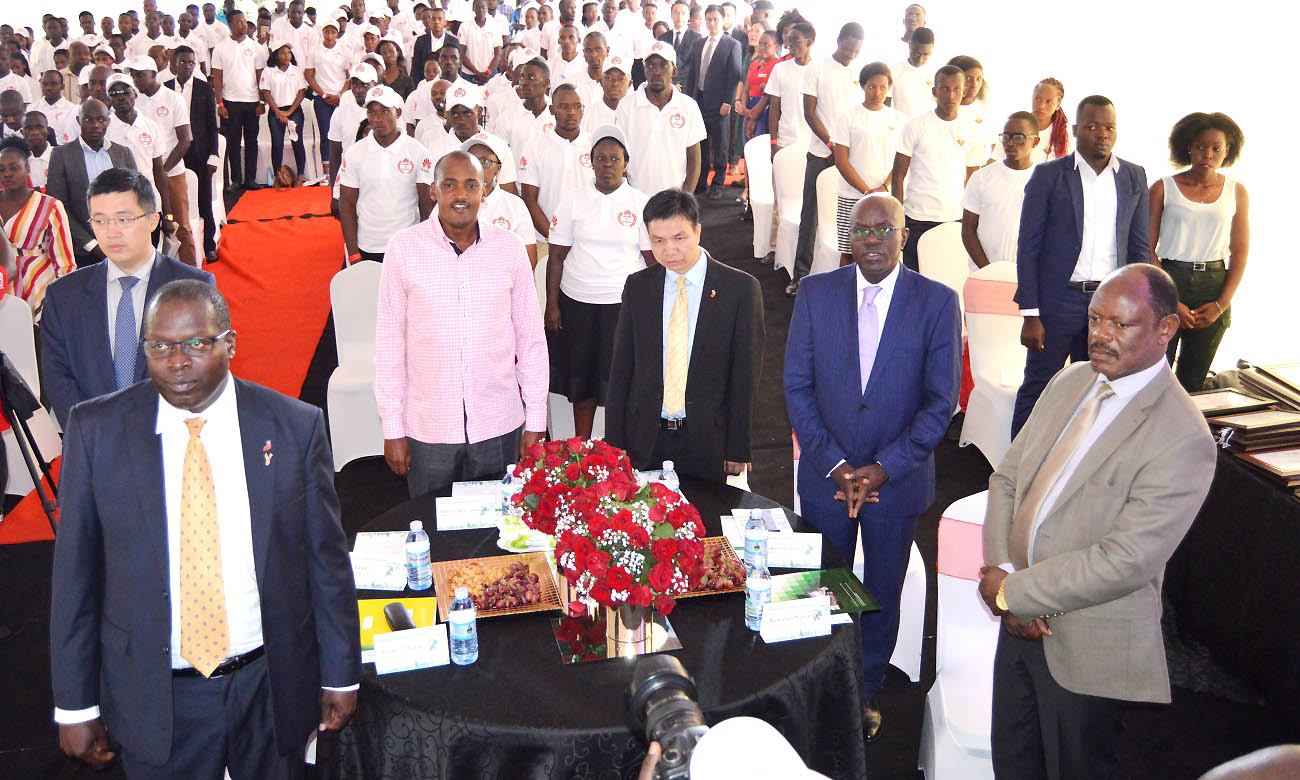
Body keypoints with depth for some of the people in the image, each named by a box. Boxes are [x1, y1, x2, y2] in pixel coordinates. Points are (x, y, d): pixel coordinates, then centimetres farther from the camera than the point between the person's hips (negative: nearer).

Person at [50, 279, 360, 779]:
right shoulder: (96, 430, -7)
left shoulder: (295, 427, -8)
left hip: (273, 686, 1)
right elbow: (76, 573, -3)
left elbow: (326, 560, -2)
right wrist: (75, 705, -1)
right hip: (153, 698, 0)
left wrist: (340, 676, 2)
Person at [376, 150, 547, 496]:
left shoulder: (509, 248, -1)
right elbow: (389, 341, 0)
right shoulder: (404, 247, -4)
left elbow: (530, 338, 4)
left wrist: (536, 421, 4)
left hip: (499, 427, 1)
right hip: (428, 428, -1)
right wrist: (392, 428, -1)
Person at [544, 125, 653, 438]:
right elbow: (556, 257, 3)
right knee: (580, 379, 9)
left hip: (625, 303, -1)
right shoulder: (573, 201, 2)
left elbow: (653, 260, 2)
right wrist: (552, 305, -1)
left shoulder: (640, 204, 0)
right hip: (577, 303, 1)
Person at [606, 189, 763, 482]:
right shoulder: (637, 286, 4)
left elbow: (746, 375, -4)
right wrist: (614, 442, 3)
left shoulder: (741, 288, -5)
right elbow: (621, 367, 6)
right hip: (645, 440, 2)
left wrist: (738, 450, -5)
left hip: (708, 442, -2)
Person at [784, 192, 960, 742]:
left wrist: (883, 469, -15)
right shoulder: (815, 293, -3)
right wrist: (833, 464, -12)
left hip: (897, 481, -1)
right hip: (826, 477, 1)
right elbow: (797, 387, -3)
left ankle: (867, 692, 37)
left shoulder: (937, 302, -7)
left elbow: (941, 401, -8)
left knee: (882, 594, 16)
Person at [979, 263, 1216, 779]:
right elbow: (1007, 477, 5)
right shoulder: (1071, 381, 2)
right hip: (1020, 619, 7)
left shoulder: (1182, 439, -22)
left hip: (1089, 648, -6)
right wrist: (1000, 572, -10)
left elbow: (1124, 561, -26)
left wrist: (1011, 591, -18)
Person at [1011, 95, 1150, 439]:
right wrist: (1030, 314, -9)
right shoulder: (1048, 175, -3)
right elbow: (1028, 247, -4)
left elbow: (1139, 248, 11)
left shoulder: (1134, 178, 7)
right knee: (1037, 388, 3)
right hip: (1057, 300, -3)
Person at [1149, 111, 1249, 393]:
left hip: (1214, 288, 2)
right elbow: (1147, 249, -3)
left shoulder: (1236, 192, 7)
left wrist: (1222, 304, -4)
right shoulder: (1163, 188, 0)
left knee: (1193, 380, 8)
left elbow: (1240, 252, 7)